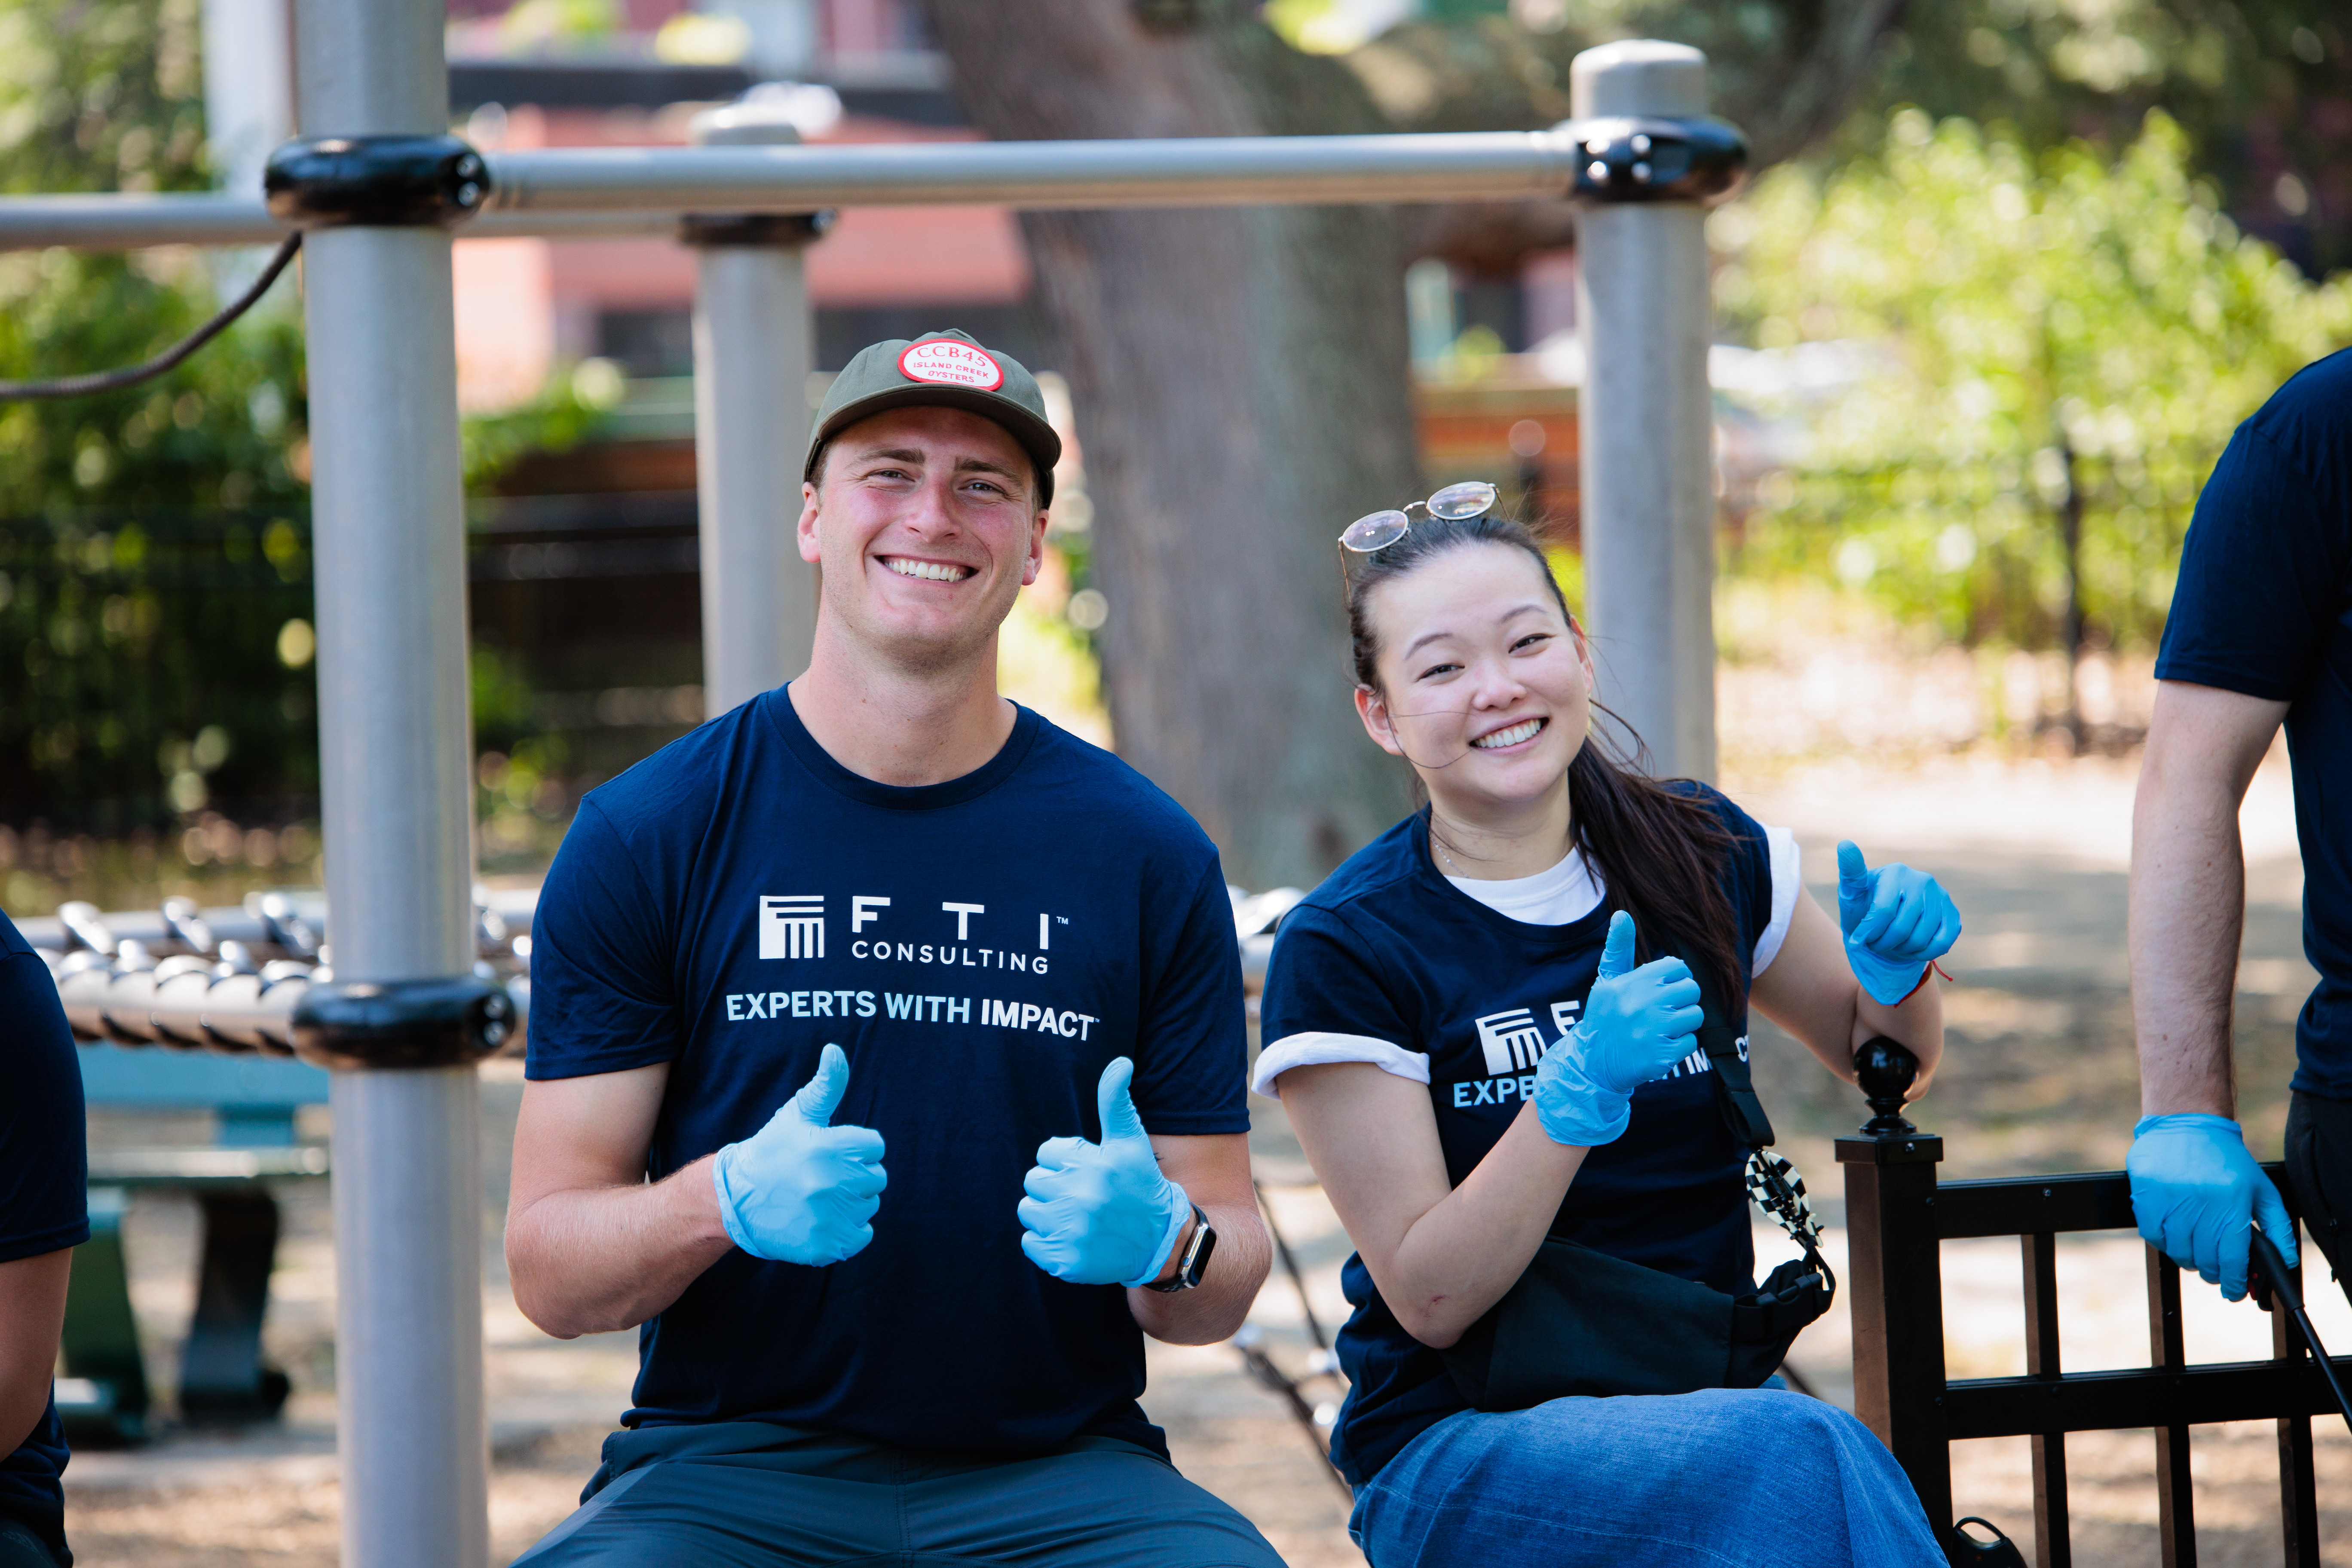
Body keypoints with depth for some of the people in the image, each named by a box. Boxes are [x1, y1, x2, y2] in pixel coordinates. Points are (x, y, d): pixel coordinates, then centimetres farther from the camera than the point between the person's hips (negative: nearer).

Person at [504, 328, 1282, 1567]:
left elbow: (1224, 1291, 10)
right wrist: (725, 1203, -19)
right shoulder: (645, 836, 3)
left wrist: (1161, 1241, -14)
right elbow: (549, 1273, 1)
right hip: (732, 1457, -1)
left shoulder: (1146, 855, 7)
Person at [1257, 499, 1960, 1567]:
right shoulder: (1344, 950, -8)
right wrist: (1579, 1090, -24)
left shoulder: (1699, 851, 4)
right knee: (1798, 1459, -33)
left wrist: (1898, 974, -1)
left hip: (1713, 1397, 4)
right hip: (1456, 1451, -4)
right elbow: (1431, 1301, -11)